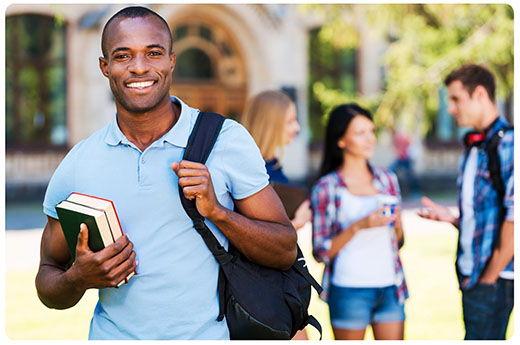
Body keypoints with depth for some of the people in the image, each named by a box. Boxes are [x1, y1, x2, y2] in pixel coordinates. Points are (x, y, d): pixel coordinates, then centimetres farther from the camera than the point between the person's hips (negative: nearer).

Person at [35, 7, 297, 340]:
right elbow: (48, 274, 10)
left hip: (211, 333, -2)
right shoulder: (76, 168, 2)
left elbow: (286, 253, -1)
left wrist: (217, 211, -16)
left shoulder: (228, 140, -3)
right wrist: (77, 280, -11)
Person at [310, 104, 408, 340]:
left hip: (389, 287, 4)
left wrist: (397, 224, -4)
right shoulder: (326, 188, -2)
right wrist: (358, 226, -16)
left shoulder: (387, 179, 11)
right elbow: (321, 251, -5)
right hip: (349, 291, -4)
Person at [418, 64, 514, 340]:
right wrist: (449, 217, 5)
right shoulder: (473, 150, 16)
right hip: (471, 276, 8)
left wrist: (490, 277, -14)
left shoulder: (507, 144, -12)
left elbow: (512, 219, -18)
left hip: (493, 280, -8)